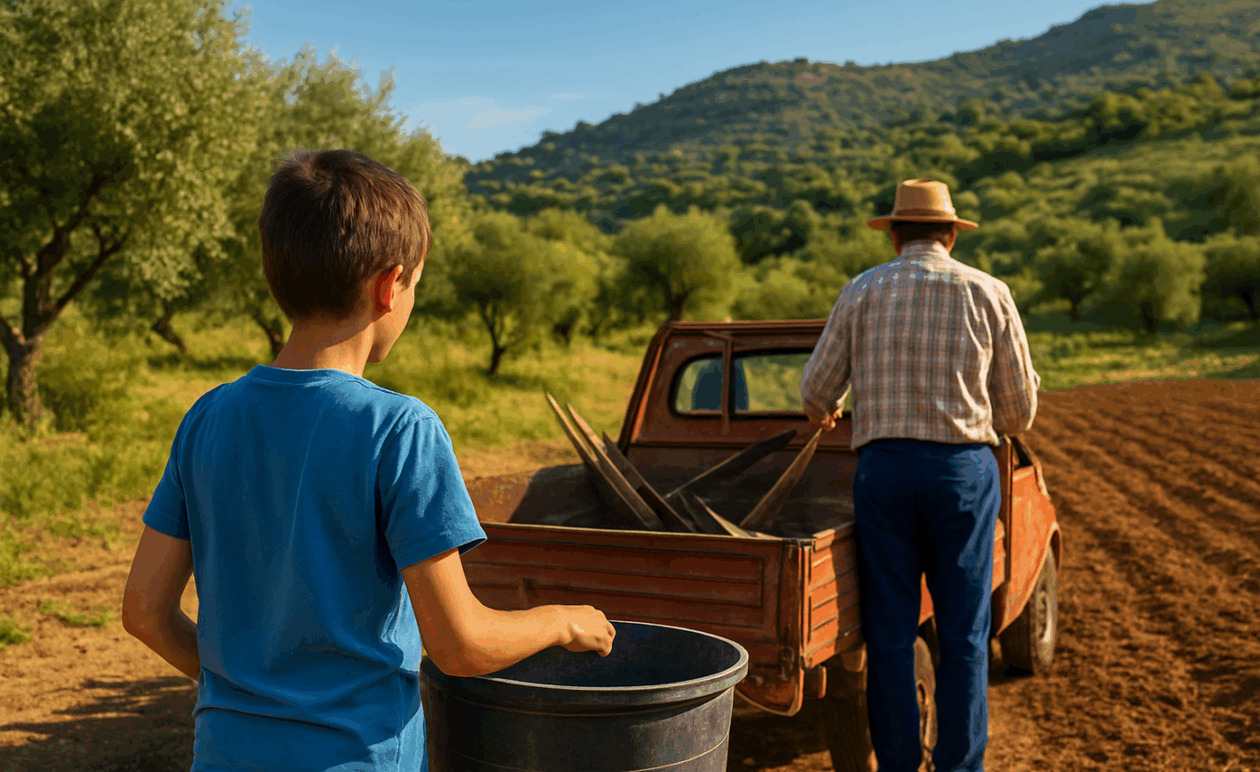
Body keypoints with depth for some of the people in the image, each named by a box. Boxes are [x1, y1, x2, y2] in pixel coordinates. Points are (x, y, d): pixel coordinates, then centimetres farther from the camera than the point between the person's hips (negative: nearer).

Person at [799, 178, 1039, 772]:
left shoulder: (863, 290, 5)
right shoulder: (989, 294, 5)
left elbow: (816, 390, 8)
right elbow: (1019, 412, 8)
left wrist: (822, 413, 32)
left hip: (883, 469, 0)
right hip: (964, 470, 0)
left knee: (889, 634, 6)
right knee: (962, 633, 7)